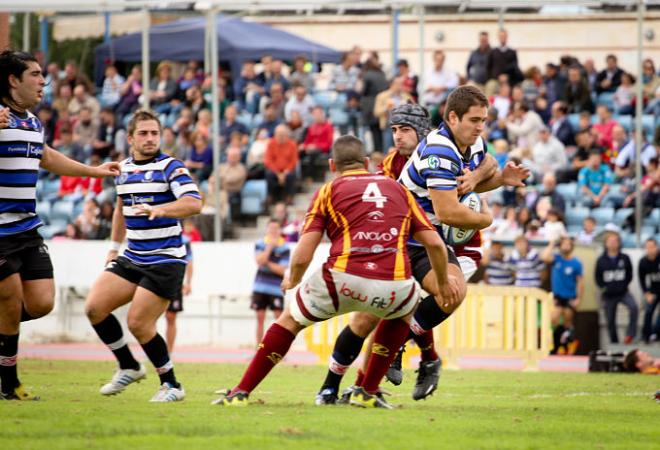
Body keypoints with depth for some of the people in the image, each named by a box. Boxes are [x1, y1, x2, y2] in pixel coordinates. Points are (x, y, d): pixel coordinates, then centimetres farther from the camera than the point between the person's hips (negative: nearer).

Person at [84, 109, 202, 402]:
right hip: (132, 258, 7)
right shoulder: (123, 169, 12)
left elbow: (194, 203, -25)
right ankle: (128, 367, 14)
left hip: (165, 260, -7)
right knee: (94, 307, -5)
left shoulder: (170, 167, -10)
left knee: (139, 324, -12)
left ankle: (171, 385, 5)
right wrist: (114, 246, 29)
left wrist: (159, 209, -40)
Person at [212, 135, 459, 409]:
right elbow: (435, 244, 18)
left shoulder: (328, 191, 15)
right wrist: (443, 283, 36)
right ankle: (367, 392, 31)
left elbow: (302, 257, 7)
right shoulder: (398, 189, 24)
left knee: (291, 319, 26)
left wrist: (293, 281, 29)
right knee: (405, 310, 38)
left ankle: (240, 393, 23)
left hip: (345, 279, -1)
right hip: (393, 286, 1)